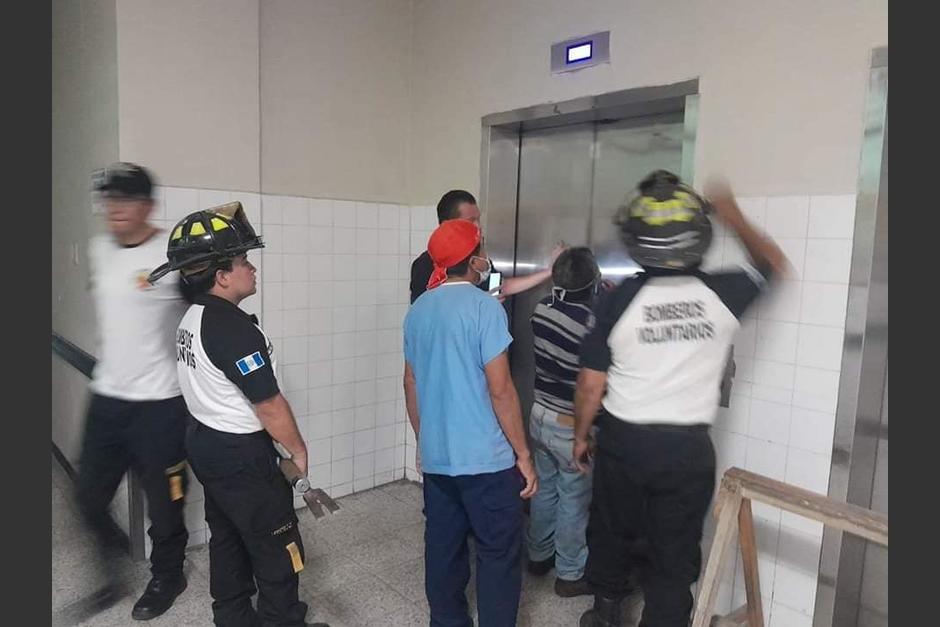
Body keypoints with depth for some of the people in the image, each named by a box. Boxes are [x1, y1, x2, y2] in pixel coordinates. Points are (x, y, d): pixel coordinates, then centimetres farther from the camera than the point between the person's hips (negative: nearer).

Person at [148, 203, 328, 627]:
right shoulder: (235, 329, -27)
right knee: (277, 545, 7)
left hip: (206, 441, 10)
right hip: (241, 454, -10)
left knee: (228, 536, 22)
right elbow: (270, 405, -23)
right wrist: (298, 449, -8)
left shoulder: (192, 318, 3)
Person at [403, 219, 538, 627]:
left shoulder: (418, 310, 6)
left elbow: (411, 385, 12)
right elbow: (500, 390, -16)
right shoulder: (484, 307, -14)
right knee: (499, 554, 8)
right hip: (486, 457, -6)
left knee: (443, 548, 17)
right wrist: (523, 454, -8)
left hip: (436, 457, 7)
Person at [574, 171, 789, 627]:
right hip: (688, 448, 0)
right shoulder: (721, 294, -10)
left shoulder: (621, 299, -14)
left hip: (622, 440, 0)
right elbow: (773, 264, 13)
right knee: (674, 554, 14)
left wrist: (581, 436, 6)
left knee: (612, 534, 21)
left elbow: (591, 385, -10)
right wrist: (734, 217, 19)